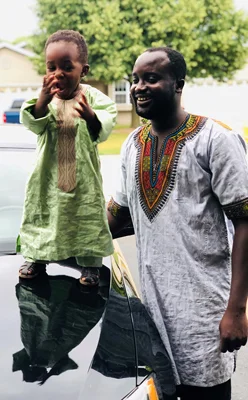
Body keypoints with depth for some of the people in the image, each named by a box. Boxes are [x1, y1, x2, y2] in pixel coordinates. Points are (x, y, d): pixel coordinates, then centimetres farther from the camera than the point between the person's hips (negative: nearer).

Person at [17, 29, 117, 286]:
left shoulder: (92, 97, -11)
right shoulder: (44, 97, -6)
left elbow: (104, 128, -23)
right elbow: (32, 124, -19)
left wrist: (90, 115, -46)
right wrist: (42, 101, -38)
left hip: (84, 173, -1)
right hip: (49, 172, 2)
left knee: (88, 217, 7)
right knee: (41, 212, 13)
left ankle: (90, 263, 24)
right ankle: (36, 256, 32)